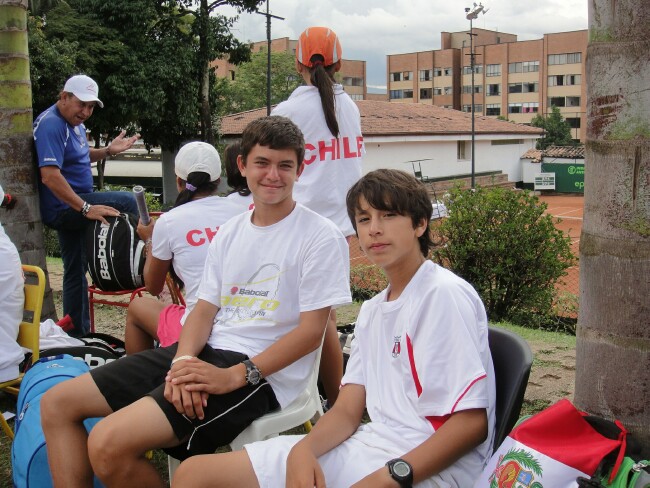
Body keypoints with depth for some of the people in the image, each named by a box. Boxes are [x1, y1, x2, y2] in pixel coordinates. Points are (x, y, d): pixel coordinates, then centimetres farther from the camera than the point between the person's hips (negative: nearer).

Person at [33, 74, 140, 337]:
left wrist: (109, 150, 12)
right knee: (128, 202, -18)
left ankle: (77, 334, 21)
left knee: (76, 271, 13)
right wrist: (86, 208, -32)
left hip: (71, 208, 10)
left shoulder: (75, 123, 12)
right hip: (63, 207, -10)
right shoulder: (51, 125, -19)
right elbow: (50, 176, -29)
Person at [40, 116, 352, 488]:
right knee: (57, 404, 4)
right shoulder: (231, 232, 13)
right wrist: (184, 361, -12)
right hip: (206, 352, 8)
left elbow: (311, 331, -12)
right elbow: (206, 308, 10)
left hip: (262, 374, -8)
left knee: (109, 444, -26)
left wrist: (234, 376, -20)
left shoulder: (321, 237, -8)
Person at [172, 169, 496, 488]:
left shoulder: (445, 294, -11)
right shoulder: (371, 311, 14)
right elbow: (347, 411, 9)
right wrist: (303, 448, -12)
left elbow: (473, 421, -14)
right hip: (371, 447, 7)